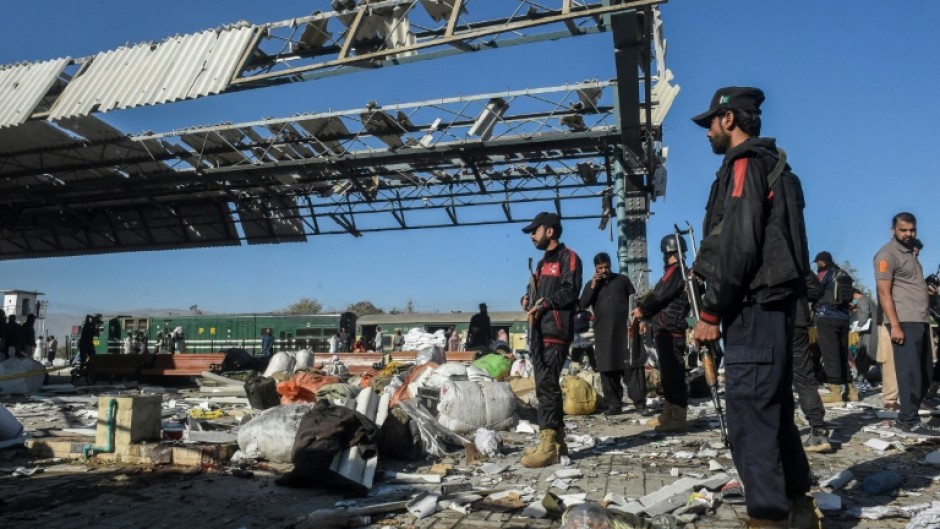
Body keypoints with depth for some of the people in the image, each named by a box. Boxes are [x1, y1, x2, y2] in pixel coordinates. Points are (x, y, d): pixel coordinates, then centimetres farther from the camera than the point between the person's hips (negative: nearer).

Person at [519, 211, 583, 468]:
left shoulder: (568, 257, 0)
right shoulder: (543, 263, 28)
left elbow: (570, 290, -13)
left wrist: (544, 302, -17)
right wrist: (528, 300, 7)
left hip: (556, 331, -9)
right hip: (539, 332, 9)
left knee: (547, 385, -15)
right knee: (545, 386, 9)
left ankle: (549, 444, -14)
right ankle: (556, 441, 16)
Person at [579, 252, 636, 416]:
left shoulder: (622, 279, 11)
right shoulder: (591, 285, 13)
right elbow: (582, 305, 2)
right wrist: (592, 287, -8)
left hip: (625, 329, -1)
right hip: (604, 332, 2)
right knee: (607, 370, 0)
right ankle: (614, 404, 5)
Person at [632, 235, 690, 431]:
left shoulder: (675, 271, -10)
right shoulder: (676, 271, 21)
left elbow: (659, 295, -15)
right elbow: (660, 297, 22)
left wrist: (642, 310, 0)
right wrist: (646, 317, 19)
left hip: (669, 330, -11)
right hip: (666, 330, 11)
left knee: (673, 374, -11)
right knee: (668, 373, 15)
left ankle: (678, 419, -10)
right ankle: (668, 415, 24)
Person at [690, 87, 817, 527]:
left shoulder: (744, 164, -8)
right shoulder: (770, 165, 22)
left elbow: (738, 246, -19)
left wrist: (709, 313, -14)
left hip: (753, 309, -10)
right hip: (772, 306, 10)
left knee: (750, 420, -7)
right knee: (774, 413, 16)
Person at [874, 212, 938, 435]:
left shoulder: (909, 253, 20)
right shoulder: (887, 254, -8)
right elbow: (884, 293, -15)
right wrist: (895, 325, -20)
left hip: (919, 321, 9)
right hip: (904, 322, -9)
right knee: (910, 372, -7)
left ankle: (905, 416, 18)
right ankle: (910, 421, -1)